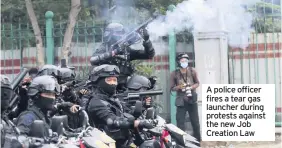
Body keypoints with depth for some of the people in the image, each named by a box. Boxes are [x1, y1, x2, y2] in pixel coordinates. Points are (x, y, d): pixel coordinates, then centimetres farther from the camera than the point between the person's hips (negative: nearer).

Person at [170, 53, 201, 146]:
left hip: (192, 99, 2)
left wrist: (191, 87, -13)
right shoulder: (174, 74, -5)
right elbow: (172, 88, -1)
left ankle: (198, 141, 23)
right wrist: (179, 87, -21)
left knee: (195, 122, 9)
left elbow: (197, 83, 7)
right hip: (181, 100, -2)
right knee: (180, 123, -5)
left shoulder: (192, 71, 0)